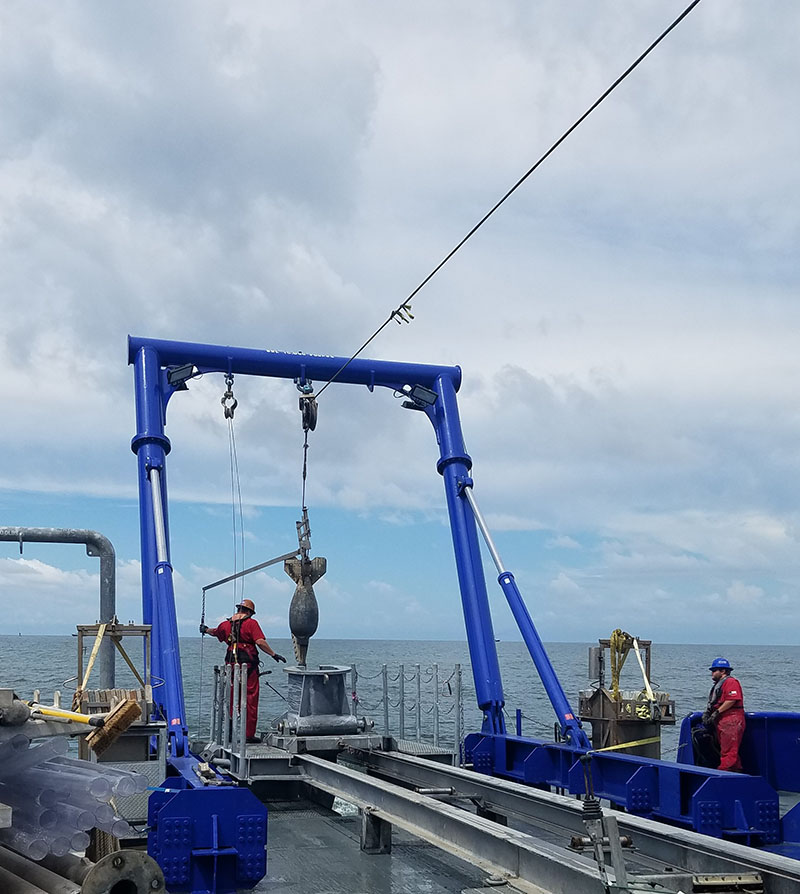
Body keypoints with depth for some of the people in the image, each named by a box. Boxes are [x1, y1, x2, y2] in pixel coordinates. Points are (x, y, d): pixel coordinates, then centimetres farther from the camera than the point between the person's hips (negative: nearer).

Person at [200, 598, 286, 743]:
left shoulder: (226, 624, 11)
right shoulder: (251, 623, -5)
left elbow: (215, 632, 32)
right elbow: (260, 642, -18)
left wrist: (206, 630, 53)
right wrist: (274, 654, -11)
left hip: (231, 664, 5)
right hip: (248, 664, -5)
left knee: (231, 699, 13)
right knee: (250, 699, 0)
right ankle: (249, 734, 0)